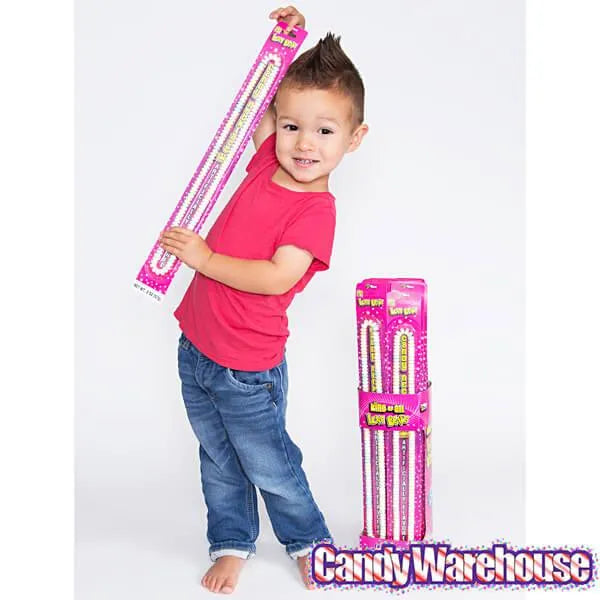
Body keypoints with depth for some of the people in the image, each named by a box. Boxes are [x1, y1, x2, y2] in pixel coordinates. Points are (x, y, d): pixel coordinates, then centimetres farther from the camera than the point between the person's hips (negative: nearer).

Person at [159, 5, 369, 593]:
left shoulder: (317, 209, -20)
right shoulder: (267, 160, -1)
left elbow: (277, 278, -30)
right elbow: (270, 97, 17)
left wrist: (205, 258, -27)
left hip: (246, 367, -7)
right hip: (195, 346, 7)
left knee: (268, 466, 11)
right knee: (218, 460, 20)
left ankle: (309, 540, 35)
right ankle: (231, 543, 39)